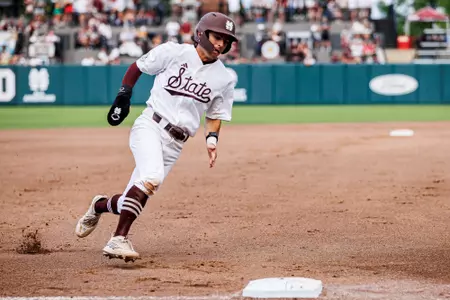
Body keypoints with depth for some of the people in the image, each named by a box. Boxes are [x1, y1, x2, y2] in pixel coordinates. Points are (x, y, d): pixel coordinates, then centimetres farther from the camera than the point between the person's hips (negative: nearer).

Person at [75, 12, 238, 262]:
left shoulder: (225, 79, 6)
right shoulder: (172, 52, -2)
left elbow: (215, 115, 15)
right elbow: (137, 67, 12)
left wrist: (212, 139, -2)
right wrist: (124, 96, 5)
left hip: (175, 144, 4)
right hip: (150, 126, -4)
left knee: (132, 202, 2)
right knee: (152, 176, -32)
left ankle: (100, 205, 36)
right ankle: (119, 239, -29)